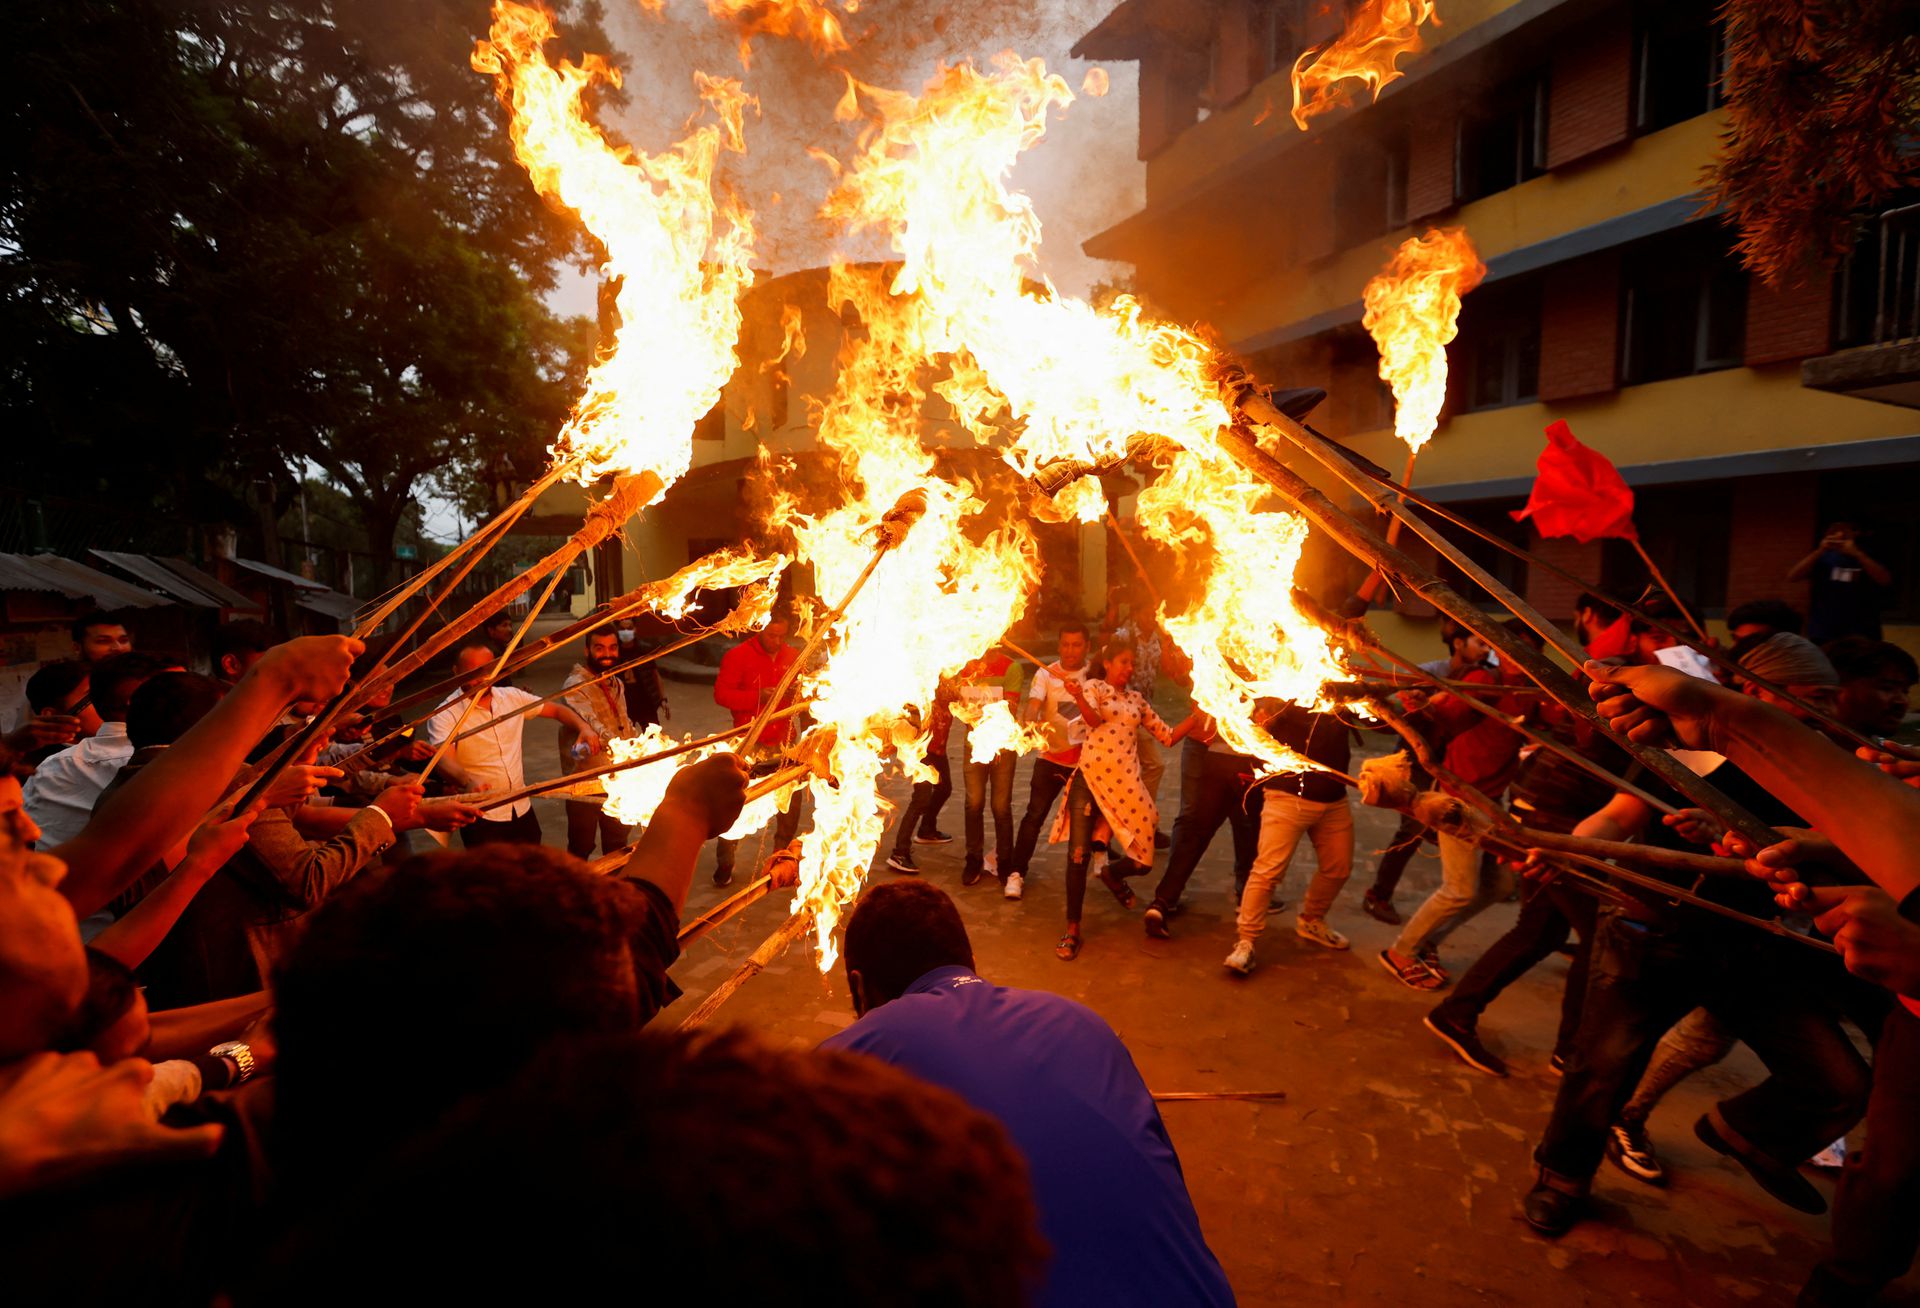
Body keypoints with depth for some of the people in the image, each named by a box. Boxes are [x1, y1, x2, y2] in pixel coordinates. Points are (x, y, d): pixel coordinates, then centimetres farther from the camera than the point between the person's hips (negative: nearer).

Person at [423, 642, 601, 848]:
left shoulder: (512, 697, 4)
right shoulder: (445, 715, -11)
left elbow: (556, 709, 13)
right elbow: (444, 760, -25)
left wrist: (583, 728, -7)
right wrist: (468, 781, -47)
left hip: (522, 809, 5)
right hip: (481, 817, -5)